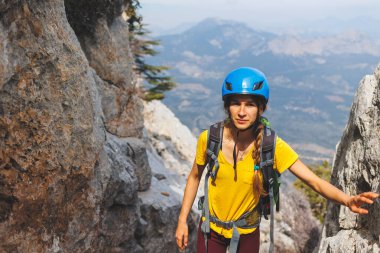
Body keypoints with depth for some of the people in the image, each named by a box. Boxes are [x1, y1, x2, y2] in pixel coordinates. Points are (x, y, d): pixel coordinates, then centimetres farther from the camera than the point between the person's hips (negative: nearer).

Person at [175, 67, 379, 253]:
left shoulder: (272, 146, -22)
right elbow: (195, 177, -3)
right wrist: (182, 220, -1)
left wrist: (347, 200, -46)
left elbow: (315, 181, -27)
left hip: (248, 233, 0)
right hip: (211, 229, 0)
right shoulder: (209, 138, -20)